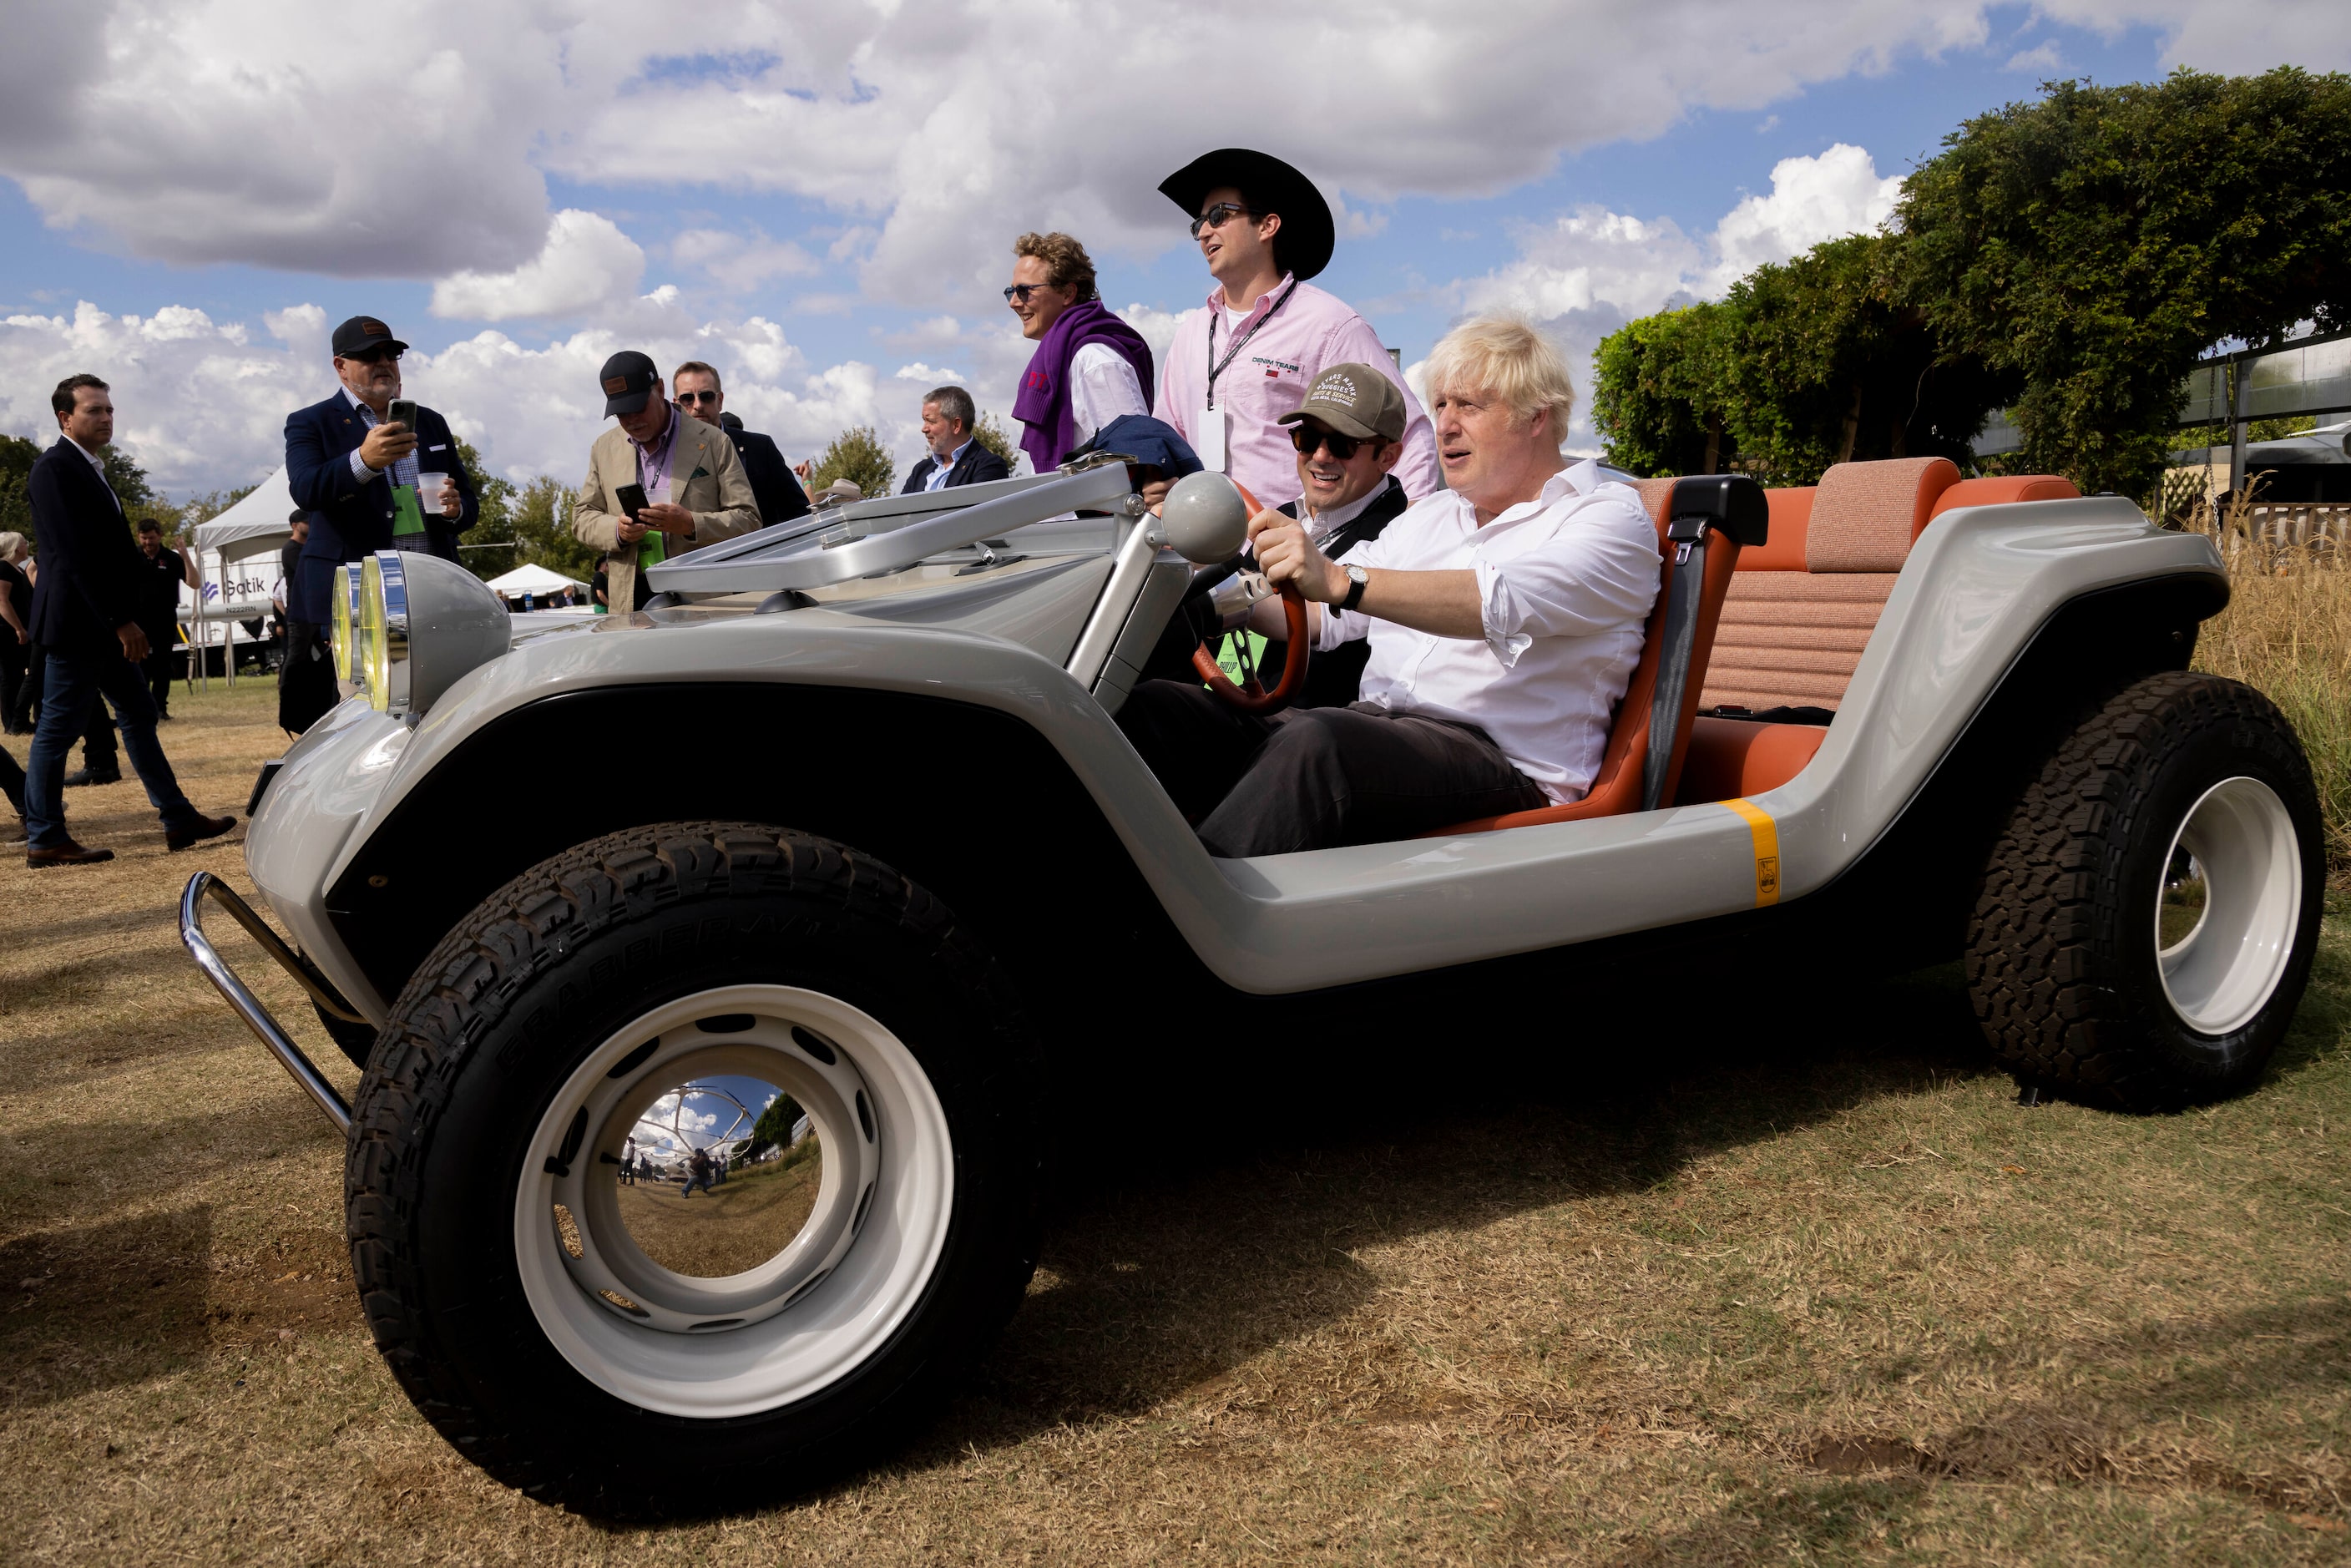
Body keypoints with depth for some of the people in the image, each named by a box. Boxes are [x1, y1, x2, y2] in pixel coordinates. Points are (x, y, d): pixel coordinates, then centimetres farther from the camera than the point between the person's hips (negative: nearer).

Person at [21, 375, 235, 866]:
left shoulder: (90, 470, 17)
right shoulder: (55, 469, -12)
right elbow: (75, 555, -20)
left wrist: (123, 617, 10)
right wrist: (120, 620, -21)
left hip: (105, 624, 10)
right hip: (76, 623, -10)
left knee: (139, 715, 10)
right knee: (58, 728, -2)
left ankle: (179, 820, 15)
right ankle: (44, 839, 6)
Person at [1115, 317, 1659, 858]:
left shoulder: (1612, 518, 2)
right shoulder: (1429, 516, 27)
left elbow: (1506, 602, -19)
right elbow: (1320, 615, 21)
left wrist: (1342, 581, -31)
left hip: (1504, 765, -7)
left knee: (1318, 740, -39)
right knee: (1155, 707, -13)